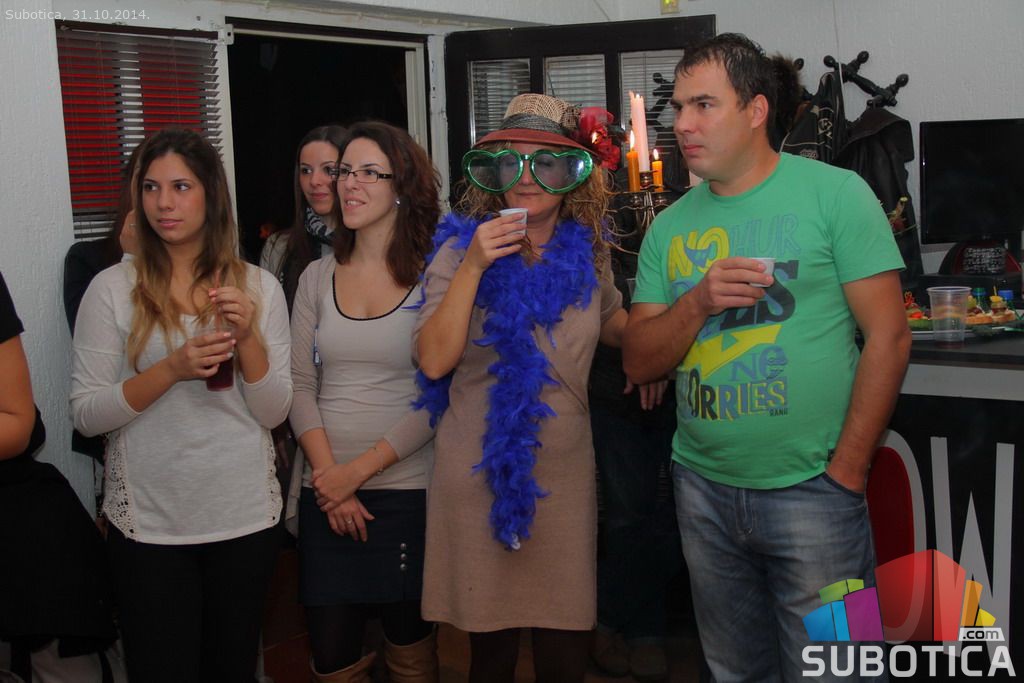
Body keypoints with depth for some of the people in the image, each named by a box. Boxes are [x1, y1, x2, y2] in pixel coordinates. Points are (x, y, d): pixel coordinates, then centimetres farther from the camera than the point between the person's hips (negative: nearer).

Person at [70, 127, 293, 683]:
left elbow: (274, 413, -1)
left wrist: (247, 337, -17)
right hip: (148, 525, -2)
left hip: (244, 516, 2)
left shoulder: (259, 286, 1)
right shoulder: (113, 288, -5)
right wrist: (172, 369, -21)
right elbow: (85, 415, -8)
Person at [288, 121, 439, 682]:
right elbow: (300, 386, 4)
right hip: (325, 492, 3)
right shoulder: (317, 277, 7)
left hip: (408, 490, -3)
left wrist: (360, 469, -12)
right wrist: (329, 477, -7)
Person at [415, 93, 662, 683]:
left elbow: (613, 324, 26)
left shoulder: (586, 252, 5)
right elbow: (435, 361, -14)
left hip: (565, 473, 2)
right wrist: (473, 266, -19)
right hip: (479, 472, -2)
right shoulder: (462, 248, -3)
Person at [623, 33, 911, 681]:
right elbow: (639, 362, 4)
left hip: (810, 488, -4)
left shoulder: (835, 194, -6)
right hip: (703, 488, 4)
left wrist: (846, 472, -11)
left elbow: (888, 335, -8)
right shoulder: (671, 226, 6)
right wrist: (699, 301, -15)